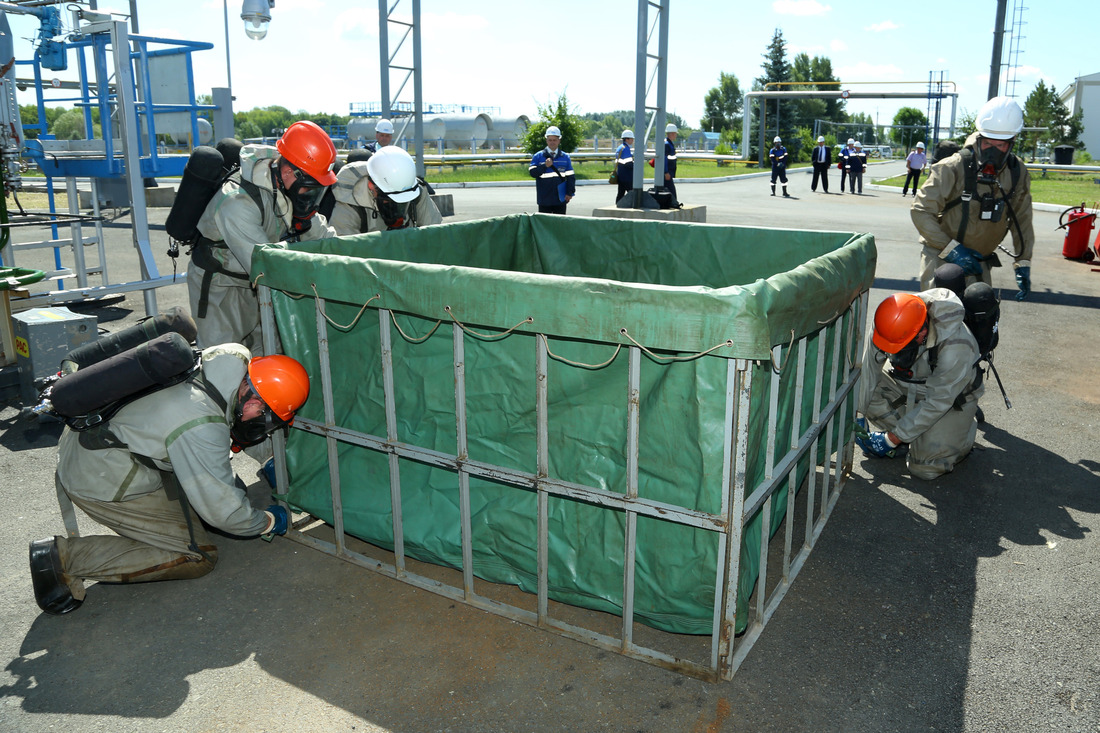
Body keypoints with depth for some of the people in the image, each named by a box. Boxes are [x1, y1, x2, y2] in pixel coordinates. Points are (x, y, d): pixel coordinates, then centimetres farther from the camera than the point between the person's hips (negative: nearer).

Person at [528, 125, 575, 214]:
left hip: (560, 200, 2)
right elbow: (532, 173, -8)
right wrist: (545, 166, -20)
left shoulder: (565, 157, 8)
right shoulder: (538, 156, 3)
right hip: (544, 200, -2)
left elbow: (570, 176, 7)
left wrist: (570, 193, -1)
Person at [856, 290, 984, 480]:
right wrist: (857, 414, -21)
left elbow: (937, 402, -30)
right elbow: (869, 366, -17)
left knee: (926, 468, -17)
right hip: (904, 384, 5)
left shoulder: (956, 346, -37)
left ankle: (967, 423, 11)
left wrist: (893, 438, -26)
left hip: (951, 396, -4)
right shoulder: (891, 319, -25)